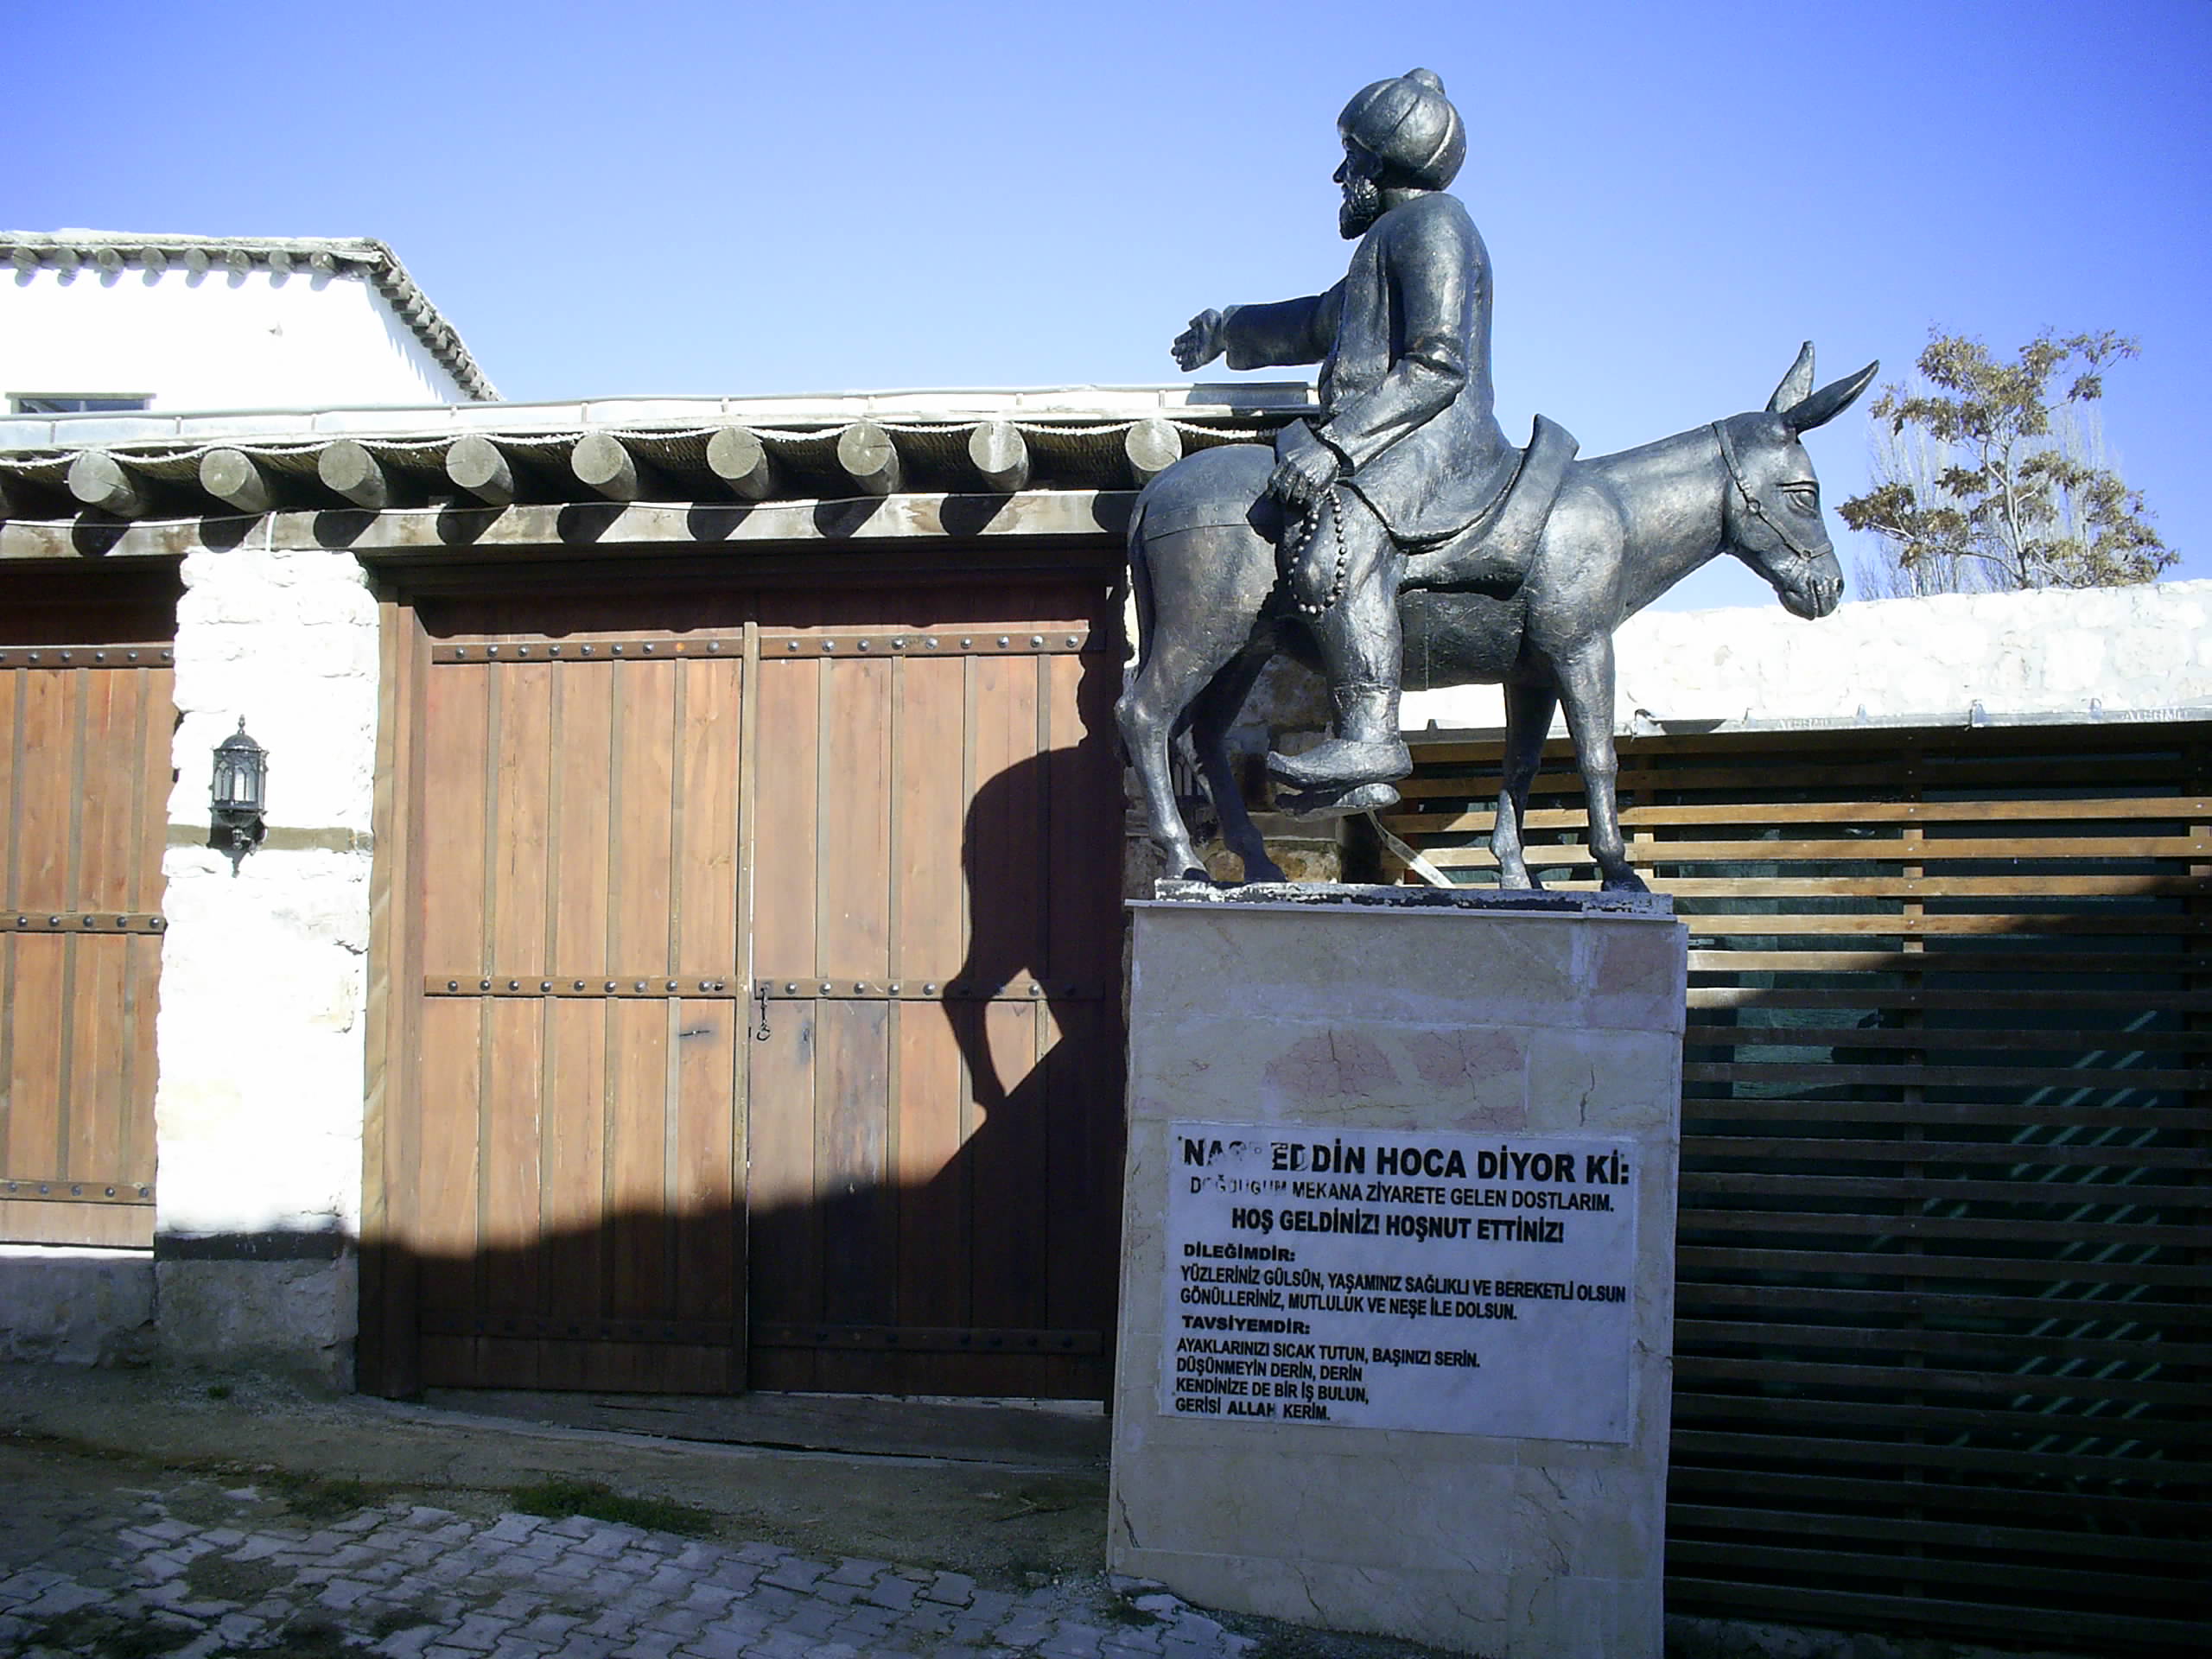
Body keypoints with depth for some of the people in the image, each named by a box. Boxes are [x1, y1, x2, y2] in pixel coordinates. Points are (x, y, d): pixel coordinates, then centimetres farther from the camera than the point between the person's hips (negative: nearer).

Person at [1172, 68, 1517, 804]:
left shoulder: (1431, 226, -5)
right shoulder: (1398, 236, 27)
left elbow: (1438, 366, -18)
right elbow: (1326, 322, 44)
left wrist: (1334, 441, -25)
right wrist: (1232, 329, 56)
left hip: (1433, 441, -11)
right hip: (1399, 445, 11)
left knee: (1336, 538, -34)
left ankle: (1371, 737, -40)